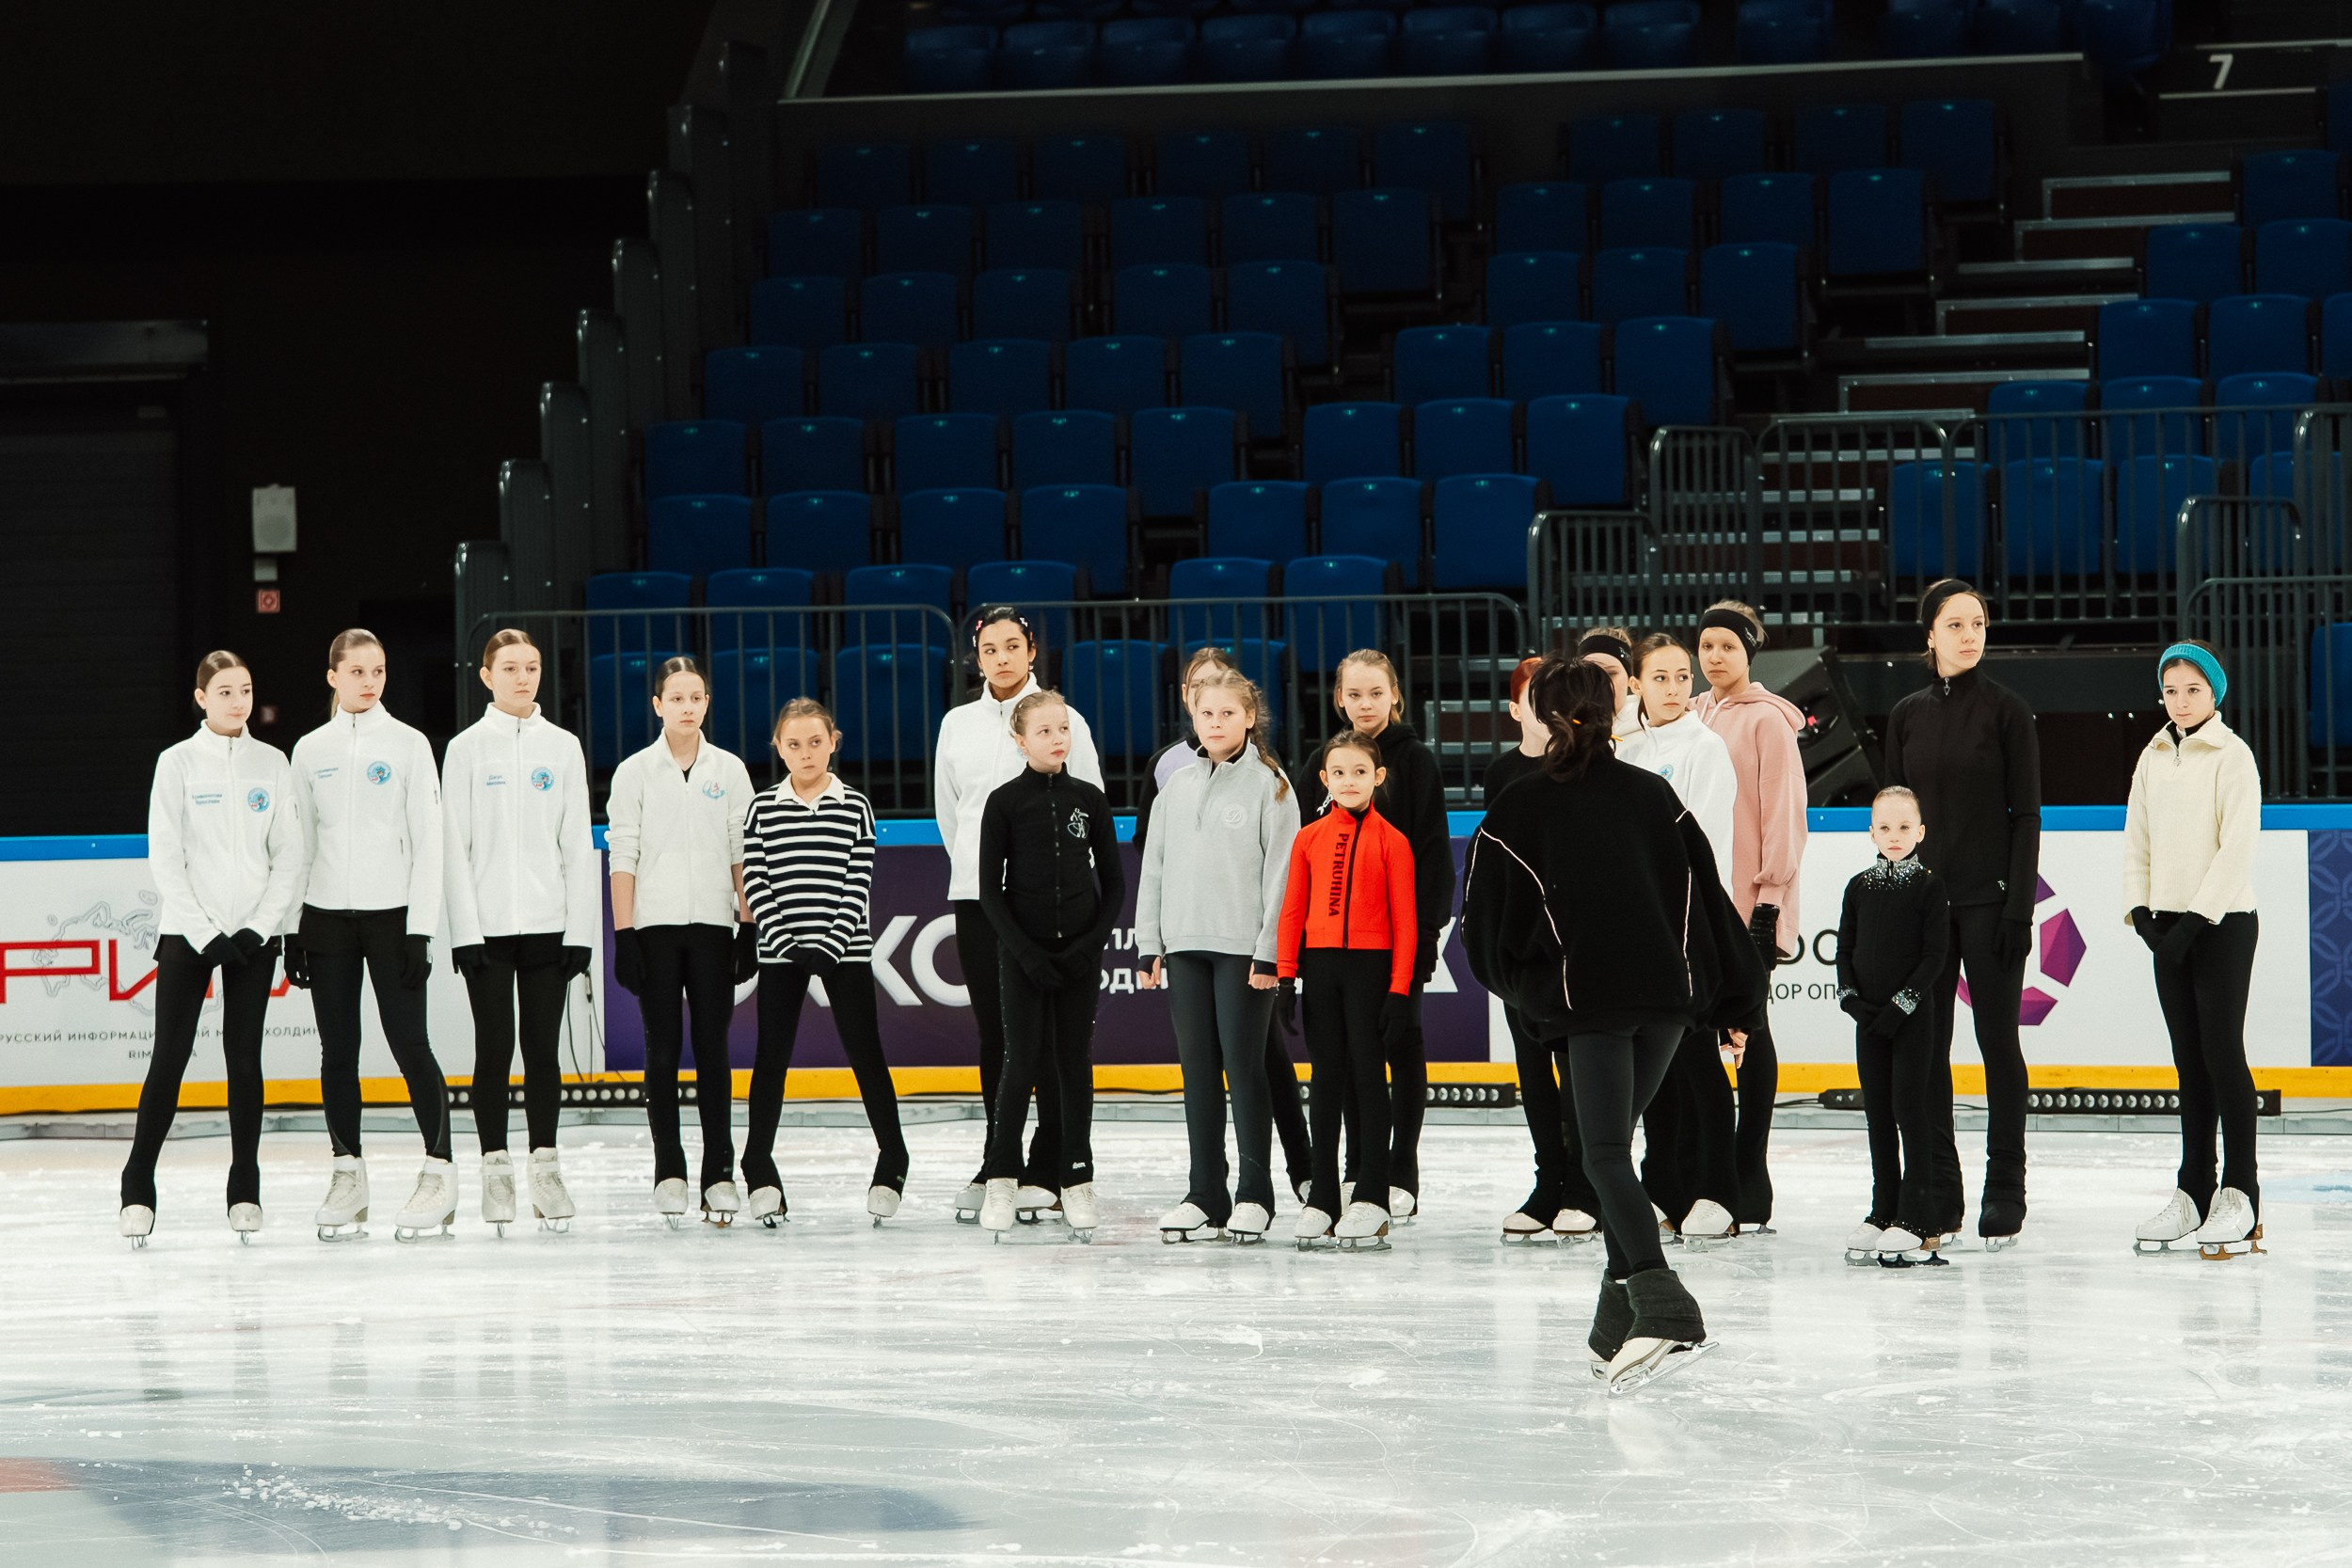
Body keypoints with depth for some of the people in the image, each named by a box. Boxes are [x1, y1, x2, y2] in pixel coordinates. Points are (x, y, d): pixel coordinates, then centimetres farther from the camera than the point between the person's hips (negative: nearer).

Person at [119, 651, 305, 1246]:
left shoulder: (271, 763, 7)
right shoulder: (178, 762, -1)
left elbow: (289, 856, 6)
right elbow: (165, 859, -4)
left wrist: (259, 927, -6)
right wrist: (207, 934, -11)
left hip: (254, 935, 2)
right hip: (187, 930, -2)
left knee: (245, 1056, 3)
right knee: (170, 1056, -4)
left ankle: (244, 1189, 9)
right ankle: (138, 1189, 1)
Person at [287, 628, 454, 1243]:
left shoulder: (408, 744, 1)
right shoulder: (311, 750, 9)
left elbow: (428, 840, -2)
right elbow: (298, 842, 12)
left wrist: (420, 930, -8)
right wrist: (293, 930, 5)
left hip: (391, 914, -3)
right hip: (327, 916, 3)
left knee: (408, 1042, -7)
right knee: (338, 1048, 4)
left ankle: (439, 1172, -3)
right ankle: (347, 1176, 11)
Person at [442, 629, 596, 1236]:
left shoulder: (562, 747, 9)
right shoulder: (467, 748, 3)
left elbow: (578, 844, 8)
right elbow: (454, 846, 0)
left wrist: (581, 929, 1)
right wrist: (465, 929, -8)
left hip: (548, 923, 2)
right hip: (487, 925, -2)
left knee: (543, 1047, 3)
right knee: (494, 1048, -1)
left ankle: (544, 1167, 8)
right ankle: (496, 1168, 5)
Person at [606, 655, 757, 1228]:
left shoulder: (728, 770, 7)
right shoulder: (635, 772, 3)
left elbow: (743, 853, 8)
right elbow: (622, 854, 0)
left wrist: (749, 928, 2)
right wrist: (624, 935, -6)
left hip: (713, 923, 1)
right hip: (655, 922, -1)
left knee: (713, 1048, 0)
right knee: (663, 1050, 0)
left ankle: (719, 1172, 3)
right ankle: (668, 1171, 5)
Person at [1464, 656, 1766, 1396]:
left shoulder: (1516, 811, 1)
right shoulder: (1652, 794, 11)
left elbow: (1487, 928, 3)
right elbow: (1705, 896, 11)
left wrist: (1521, 983, 23)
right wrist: (1735, 994, 17)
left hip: (1590, 999, -5)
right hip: (1669, 990, 5)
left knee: (1606, 1153, -7)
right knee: (1616, 1143, 16)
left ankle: (1662, 1305, -28)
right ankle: (1619, 1322, 16)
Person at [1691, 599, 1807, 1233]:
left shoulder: (1768, 720, -6)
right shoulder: (1691, 719, 14)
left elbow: (1784, 812, -9)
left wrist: (1771, 894, -14)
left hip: (1750, 902, -6)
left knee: (1748, 1031, -2)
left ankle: (1751, 1186, 2)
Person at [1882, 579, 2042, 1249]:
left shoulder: (2006, 710, -2)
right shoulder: (1908, 715, 9)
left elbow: (2027, 814, -4)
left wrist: (2019, 905, -11)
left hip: (1989, 895, -4)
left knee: (1997, 1040, -1)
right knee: (1924, 1045, 4)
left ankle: (2004, 1193, 4)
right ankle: (1938, 1191, 10)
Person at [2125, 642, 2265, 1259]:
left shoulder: (2232, 757, -6)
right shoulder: (2153, 760, 12)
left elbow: (2237, 848, -13)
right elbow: (2136, 841, 14)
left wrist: (2195, 920, -16)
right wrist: (2141, 912, 0)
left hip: (2222, 924, -6)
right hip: (2168, 926, 6)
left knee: (2222, 1053, -8)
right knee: (2190, 1062, 7)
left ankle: (2240, 1197, -6)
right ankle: (2193, 1192, 10)